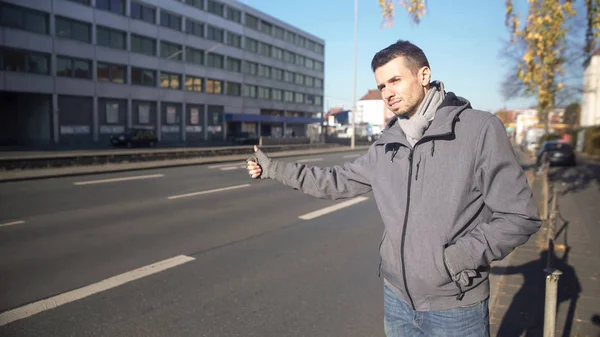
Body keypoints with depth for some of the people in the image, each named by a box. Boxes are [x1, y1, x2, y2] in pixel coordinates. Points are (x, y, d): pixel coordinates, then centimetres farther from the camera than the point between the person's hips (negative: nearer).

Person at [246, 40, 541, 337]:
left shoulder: (479, 129, -13)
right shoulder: (385, 145, 2)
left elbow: (519, 216, -11)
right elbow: (337, 181, 11)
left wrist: (454, 257, -19)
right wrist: (273, 169, 11)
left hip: (456, 308, -4)